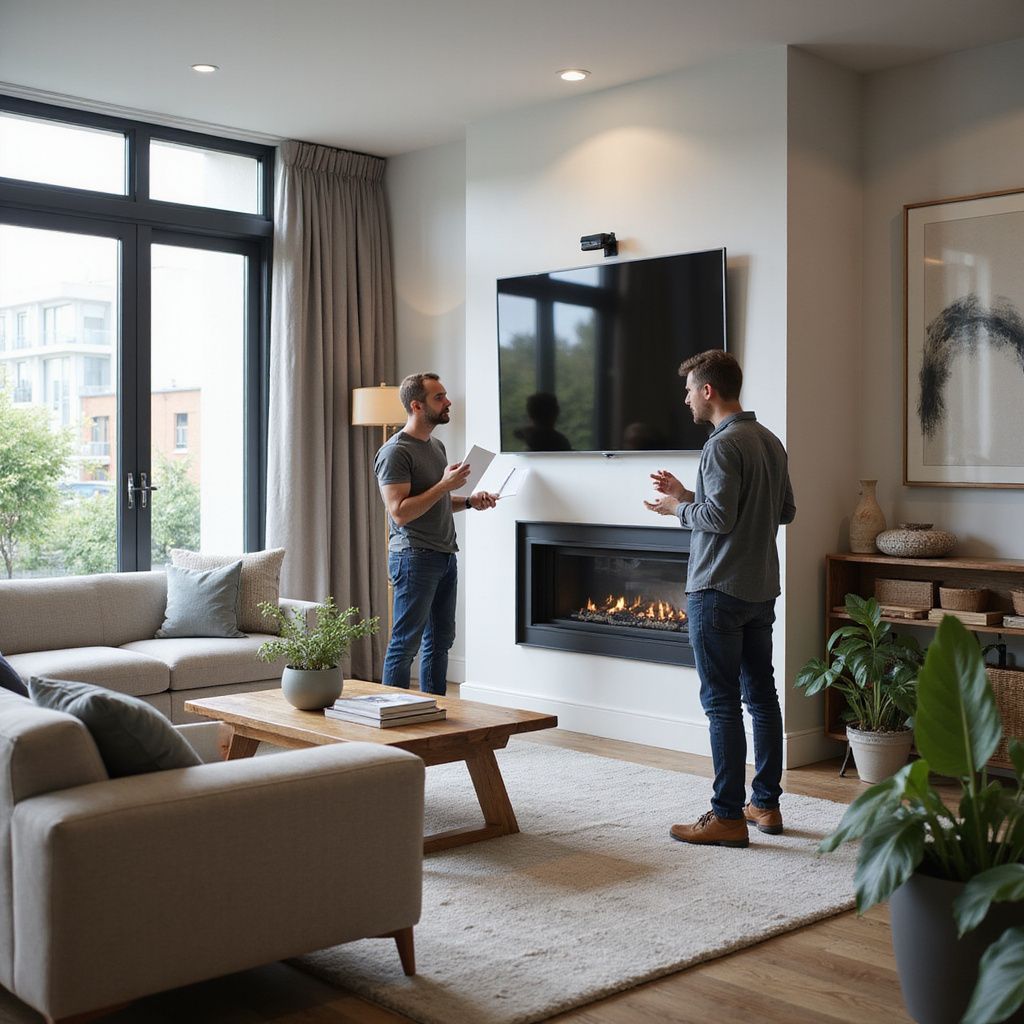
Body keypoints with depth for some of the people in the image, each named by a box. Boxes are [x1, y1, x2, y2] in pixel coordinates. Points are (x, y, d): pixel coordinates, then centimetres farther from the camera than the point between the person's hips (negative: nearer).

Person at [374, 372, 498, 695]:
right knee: (405, 643, -4)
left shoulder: (436, 446, 16)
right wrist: (445, 485, -20)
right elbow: (400, 512, -21)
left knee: (441, 640, 14)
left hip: (444, 556, 9)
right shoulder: (395, 452, -13)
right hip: (414, 557, -9)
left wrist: (470, 501, 7)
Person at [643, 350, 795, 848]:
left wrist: (679, 508, -1)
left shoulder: (723, 445, -16)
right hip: (762, 590, 9)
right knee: (762, 696, 13)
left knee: (722, 703, -4)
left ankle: (728, 817, 0)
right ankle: (766, 803, 22)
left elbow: (720, 517, -23)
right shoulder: (771, 442, 11)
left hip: (719, 591, -9)